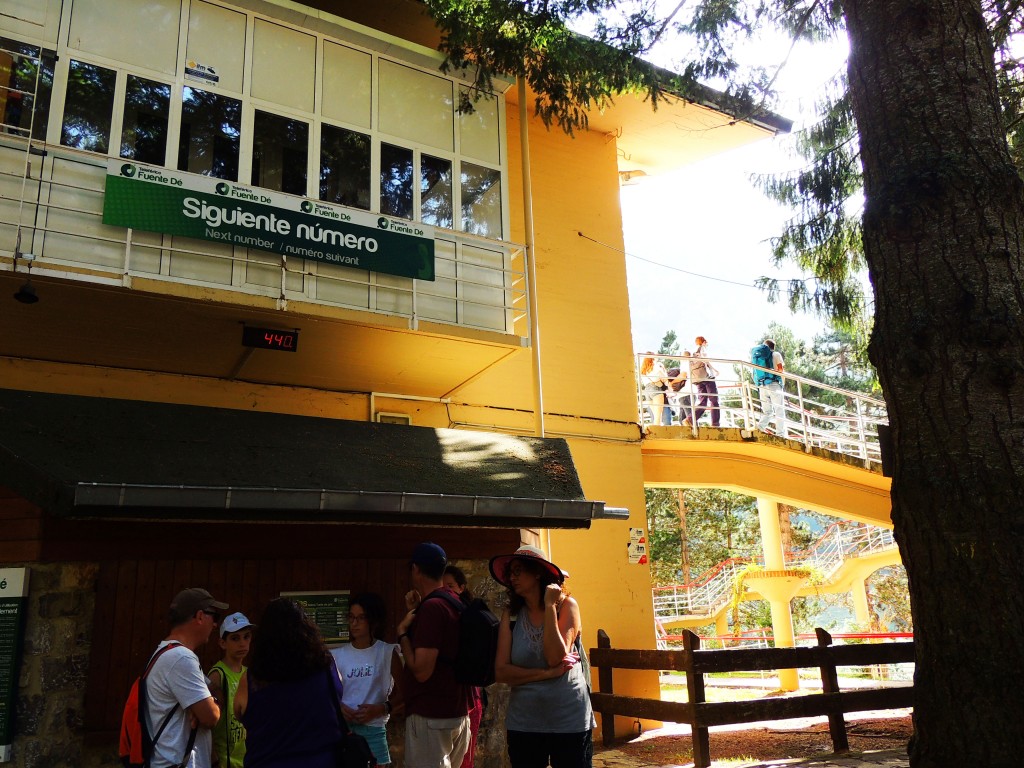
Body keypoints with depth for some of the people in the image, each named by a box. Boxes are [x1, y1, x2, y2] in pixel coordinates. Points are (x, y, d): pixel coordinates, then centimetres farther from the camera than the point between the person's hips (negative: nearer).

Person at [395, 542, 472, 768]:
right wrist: (415, 612, 11)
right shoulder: (453, 602, 9)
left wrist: (403, 631, -10)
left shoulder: (431, 607, -19)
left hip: (431, 716, -9)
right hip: (456, 713, 9)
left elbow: (421, 670, -23)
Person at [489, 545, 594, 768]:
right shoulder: (511, 615, 0)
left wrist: (550, 606, -17)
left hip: (570, 721, -2)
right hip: (523, 723, 2)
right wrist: (548, 673, -16)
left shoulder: (566, 605, -6)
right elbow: (501, 671, -7)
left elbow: (556, 658, -18)